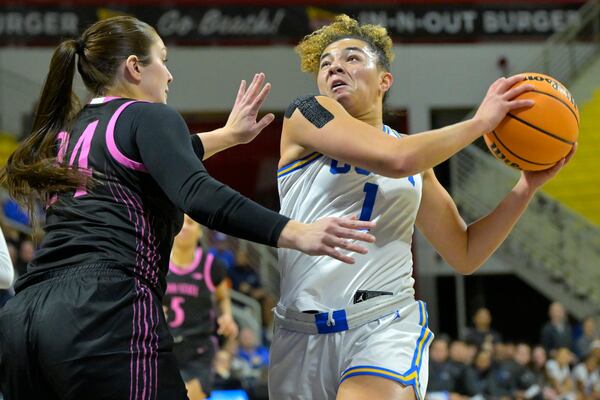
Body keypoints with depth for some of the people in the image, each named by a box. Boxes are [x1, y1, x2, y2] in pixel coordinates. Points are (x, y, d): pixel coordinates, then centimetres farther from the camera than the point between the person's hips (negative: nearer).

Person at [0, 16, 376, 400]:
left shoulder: (68, 131, 26)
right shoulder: (149, 116, 4)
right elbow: (197, 194, -14)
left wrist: (228, 135, 52)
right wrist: (295, 233, -22)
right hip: (103, 313, -8)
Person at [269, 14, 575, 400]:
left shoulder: (417, 154, 18)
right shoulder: (307, 113, 2)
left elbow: (465, 255, 19)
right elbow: (395, 159, -14)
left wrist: (528, 186, 10)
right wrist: (480, 122, -4)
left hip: (387, 325, 1)